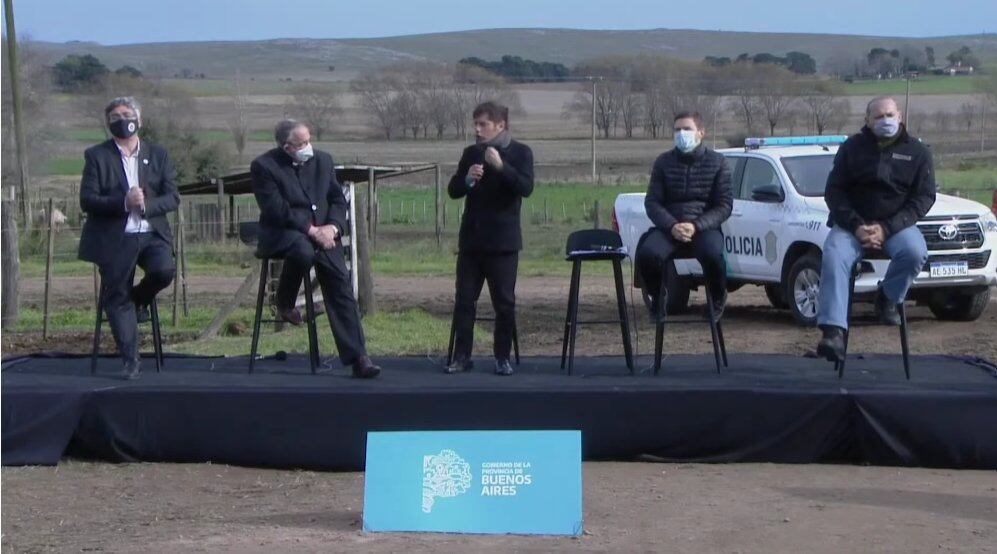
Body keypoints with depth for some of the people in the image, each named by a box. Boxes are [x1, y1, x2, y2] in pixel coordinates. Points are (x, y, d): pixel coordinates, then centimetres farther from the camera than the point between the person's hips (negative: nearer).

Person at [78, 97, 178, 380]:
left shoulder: (158, 155, 9)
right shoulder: (97, 156, 2)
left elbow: (173, 197, 2)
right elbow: (87, 200, -7)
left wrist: (146, 204, -18)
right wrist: (124, 202, -21)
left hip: (151, 234, 1)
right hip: (114, 239, -1)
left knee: (164, 271, -26)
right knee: (117, 298, -3)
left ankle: (139, 298, 9)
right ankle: (130, 361, 8)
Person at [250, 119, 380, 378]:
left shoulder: (322, 160, 12)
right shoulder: (264, 166, -5)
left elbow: (338, 199, 13)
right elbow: (276, 210, -12)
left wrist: (332, 226, -7)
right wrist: (311, 230, -18)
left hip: (322, 233, 4)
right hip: (282, 233, -4)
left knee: (340, 284, -14)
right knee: (303, 251, -38)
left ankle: (357, 357, -15)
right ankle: (285, 304, -7)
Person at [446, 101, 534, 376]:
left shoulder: (520, 153, -2)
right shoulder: (471, 153, 10)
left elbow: (526, 188, -15)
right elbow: (453, 190, 9)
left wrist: (501, 166, -26)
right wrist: (467, 179, -12)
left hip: (502, 240, -4)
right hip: (471, 238, 4)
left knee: (504, 302, 0)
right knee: (464, 300, 2)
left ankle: (502, 357, 8)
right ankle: (461, 356, 7)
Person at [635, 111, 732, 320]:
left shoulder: (716, 162, 5)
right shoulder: (664, 162, 9)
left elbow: (725, 205, 1)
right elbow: (652, 202, 5)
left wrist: (696, 226, -16)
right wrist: (672, 226, -15)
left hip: (704, 227, -1)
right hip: (669, 227, 2)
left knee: (712, 255, -36)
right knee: (647, 254, -31)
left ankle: (718, 299, -3)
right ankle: (657, 296, 1)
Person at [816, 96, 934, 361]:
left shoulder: (917, 152, 4)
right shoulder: (852, 148, 5)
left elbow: (924, 197, -2)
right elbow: (833, 190, 3)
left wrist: (886, 229, -16)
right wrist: (856, 226, -15)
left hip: (895, 224, 0)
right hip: (852, 223, 0)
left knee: (915, 252, -32)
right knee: (834, 257, -30)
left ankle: (888, 298, -3)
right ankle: (833, 332, -38)